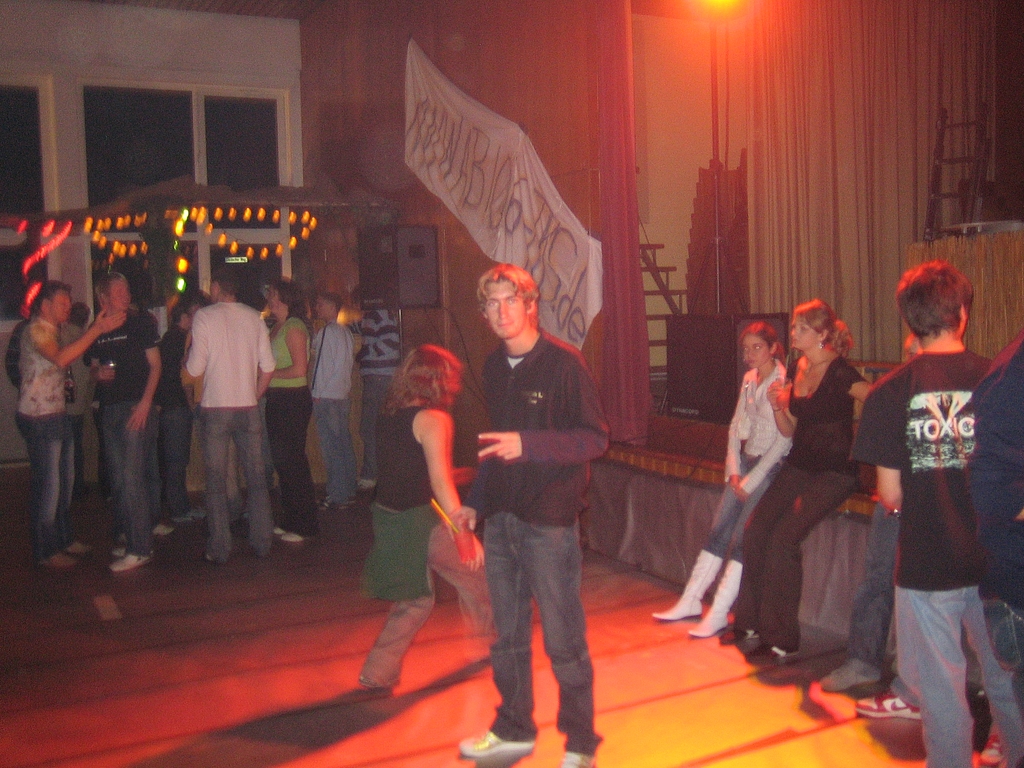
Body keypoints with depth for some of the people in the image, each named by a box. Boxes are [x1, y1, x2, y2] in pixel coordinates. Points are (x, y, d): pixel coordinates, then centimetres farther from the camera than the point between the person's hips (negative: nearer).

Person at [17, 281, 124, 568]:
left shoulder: (50, 331, 17)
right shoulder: (35, 330, -15)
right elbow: (61, 358, -33)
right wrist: (97, 329, -36)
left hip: (58, 416, 10)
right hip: (40, 419, -10)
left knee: (65, 481, 16)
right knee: (47, 485, -3)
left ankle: (63, 538, 29)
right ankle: (45, 551, 8)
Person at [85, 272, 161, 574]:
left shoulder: (139, 322, -1)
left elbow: (155, 365, -3)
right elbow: (94, 368, 20)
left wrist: (145, 403, -14)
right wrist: (99, 374, -6)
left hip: (137, 407, -6)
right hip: (110, 410, 6)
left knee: (132, 478, -10)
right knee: (118, 479, 11)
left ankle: (140, 548, -5)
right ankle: (130, 538, 23)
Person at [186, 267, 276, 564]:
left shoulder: (204, 316, -6)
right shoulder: (254, 317, 4)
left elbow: (195, 369, -8)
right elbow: (268, 366, 4)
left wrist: (186, 362, 13)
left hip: (215, 409, -3)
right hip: (249, 409, 3)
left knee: (216, 481, 4)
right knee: (256, 478, 10)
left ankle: (219, 548, 6)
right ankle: (261, 542, 14)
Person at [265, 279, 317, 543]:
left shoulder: (294, 327, -13)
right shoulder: (277, 327, 15)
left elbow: (299, 369, -20)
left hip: (293, 400, -9)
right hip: (277, 400, 9)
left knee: (293, 460, -4)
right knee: (281, 460, 14)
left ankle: (303, 525, 5)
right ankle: (289, 521, 24)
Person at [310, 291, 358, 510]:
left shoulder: (328, 332, -11)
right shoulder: (345, 332, 14)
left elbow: (335, 367, -16)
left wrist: (319, 393, -12)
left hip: (326, 398, -9)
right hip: (342, 396, 9)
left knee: (331, 447, -6)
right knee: (344, 444, 12)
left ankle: (337, 495, -5)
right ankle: (348, 490, 19)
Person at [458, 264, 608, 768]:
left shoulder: (563, 363, -10)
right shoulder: (494, 367, 10)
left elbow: (595, 438, -13)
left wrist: (527, 444, -24)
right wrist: (475, 501, 19)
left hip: (549, 521, -6)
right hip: (501, 518, 6)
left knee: (563, 640, 2)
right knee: (507, 636, 16)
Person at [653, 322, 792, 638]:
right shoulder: (748, 379, 10)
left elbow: (784, 440, -16)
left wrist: (751, 481, -13)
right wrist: (733, 471, 1)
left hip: (771, 467, -7)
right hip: (745, 462, 7)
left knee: (742, 538, -9)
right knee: (718, 532, 6)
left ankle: (719, 613, -4)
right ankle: (691, 601, 13)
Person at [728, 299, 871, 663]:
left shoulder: (840, 373, -12)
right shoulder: (799, 370, 10)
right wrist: (778, 406, -4)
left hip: (833, 472, -7)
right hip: (798, 466, 7)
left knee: (783, 537, -20)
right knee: (755, 530, -9)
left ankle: (781, 639, -7)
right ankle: (753, 623, 5)